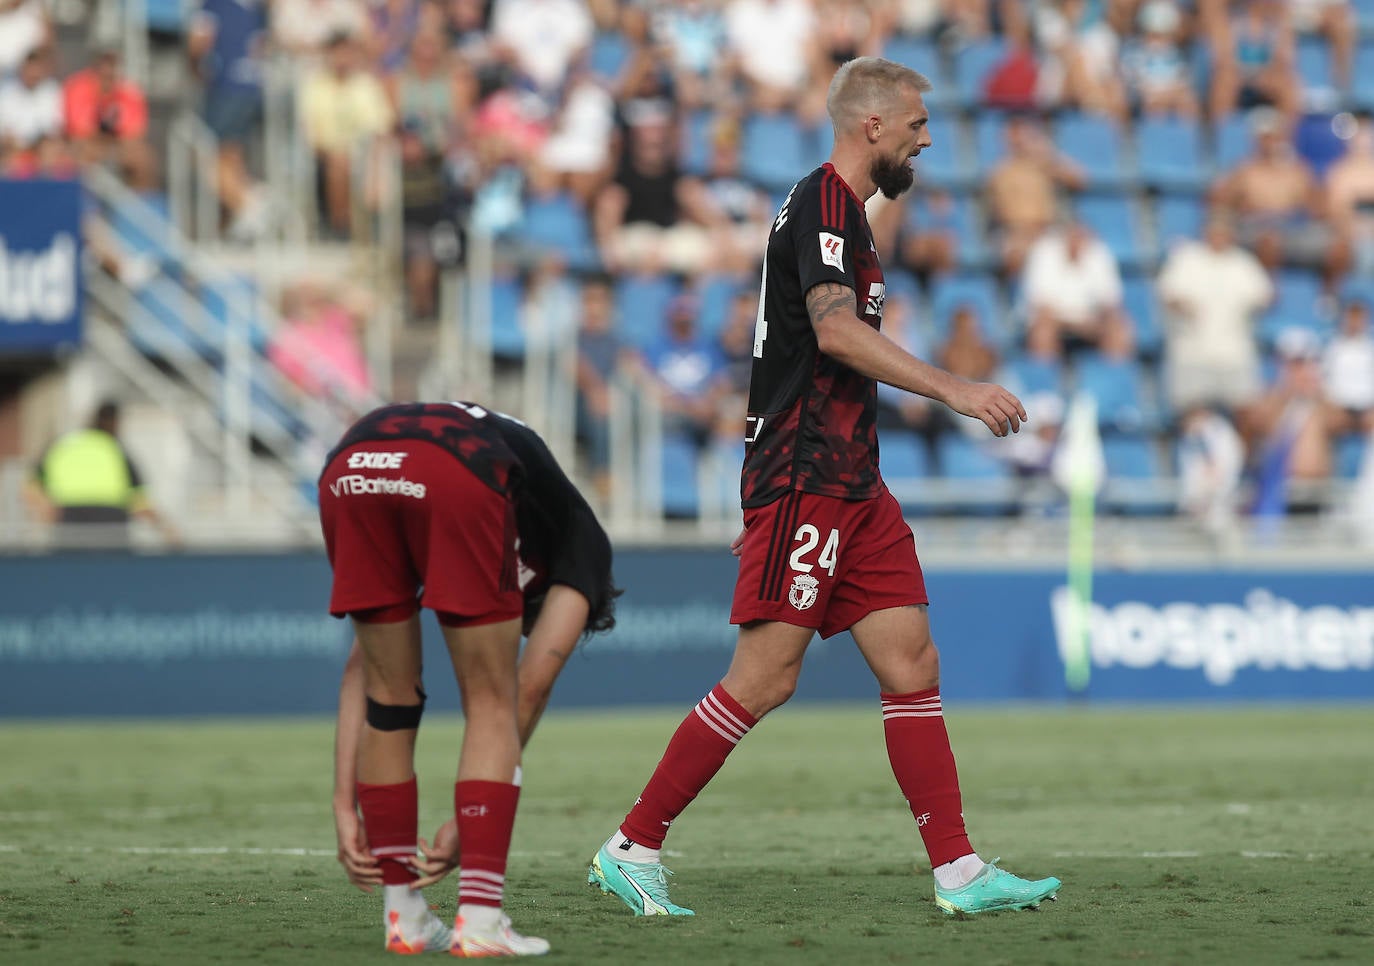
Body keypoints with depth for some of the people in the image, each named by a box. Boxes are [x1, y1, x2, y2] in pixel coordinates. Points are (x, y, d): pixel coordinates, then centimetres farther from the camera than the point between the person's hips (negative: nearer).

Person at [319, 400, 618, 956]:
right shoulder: (582, 541, 33)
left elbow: (358, 670, 37)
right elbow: (532, 688, 22)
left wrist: (345, 809, 33)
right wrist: (468, 822, 23)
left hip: (349, 471, 4)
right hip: (456, 476, -4)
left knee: (390, 695, 21)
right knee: (493, 702, 12)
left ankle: (404, 917, 22)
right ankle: (479, 920, 5)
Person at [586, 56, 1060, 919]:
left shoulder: (845, 212, 20)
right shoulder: (821, 205, -11)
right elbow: (836, 331, -25)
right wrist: (956, 390, -27)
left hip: (850, 483, 10)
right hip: (803, 481, -10)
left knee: (913, 664, 3)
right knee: (765, 679, -10)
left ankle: (958, 871, 1)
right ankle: (632, 850, -2)